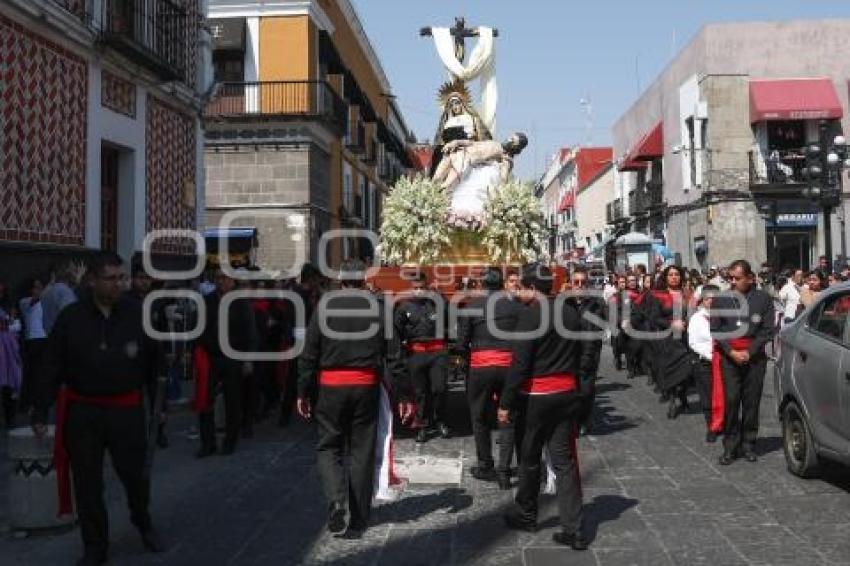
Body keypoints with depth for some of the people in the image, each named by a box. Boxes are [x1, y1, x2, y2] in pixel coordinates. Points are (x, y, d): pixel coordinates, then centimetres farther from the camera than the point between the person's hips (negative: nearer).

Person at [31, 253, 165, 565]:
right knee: (88, 483, 9)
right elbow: (51, 367, -4)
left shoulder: (138, 314, -2)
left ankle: (143, 521, 40)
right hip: (82, 412, 0)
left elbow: (153, 362, 4)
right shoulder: (71, 317, -4)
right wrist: (40, 412, -7)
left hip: (127, 410, 0)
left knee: (136, 473, 10)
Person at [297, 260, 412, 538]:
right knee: (362, 451, 10)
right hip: (366, 387, 1)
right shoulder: (378, 307, 1)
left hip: (330, 386, -1)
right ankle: (357, 521, 16)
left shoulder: (324, 305, -2)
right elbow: (394, 355, -1)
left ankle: (336, 500, -12)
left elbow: (308, 354, -3)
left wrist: (303, 393, 3)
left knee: (329, 447, 13)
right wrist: (404, 396, 2)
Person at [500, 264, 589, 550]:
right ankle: (573, 529, 4)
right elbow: (578, 353, 13)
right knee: (565, 460, 6)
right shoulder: (571, 313, 5)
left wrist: (505, 403, -13)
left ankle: (526, 516, 29)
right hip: (567, 393, 6)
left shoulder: (531, 314, -15)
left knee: (530, 458, 12)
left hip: (536, 396, -5)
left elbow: (519, 363, -18)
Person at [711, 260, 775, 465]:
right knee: (730, 400, -5)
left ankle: (748, 445, 13)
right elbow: (715, 330, 5)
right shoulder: (721, 299, 6)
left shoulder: (763, 299, 4)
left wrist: (749, 352, -7)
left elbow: (767, 330, 2)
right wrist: (731, 352, -6)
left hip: (755, 357, 0)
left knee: (752, 402, 3)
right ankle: (730, 446, 2)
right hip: (729, 357, 0)